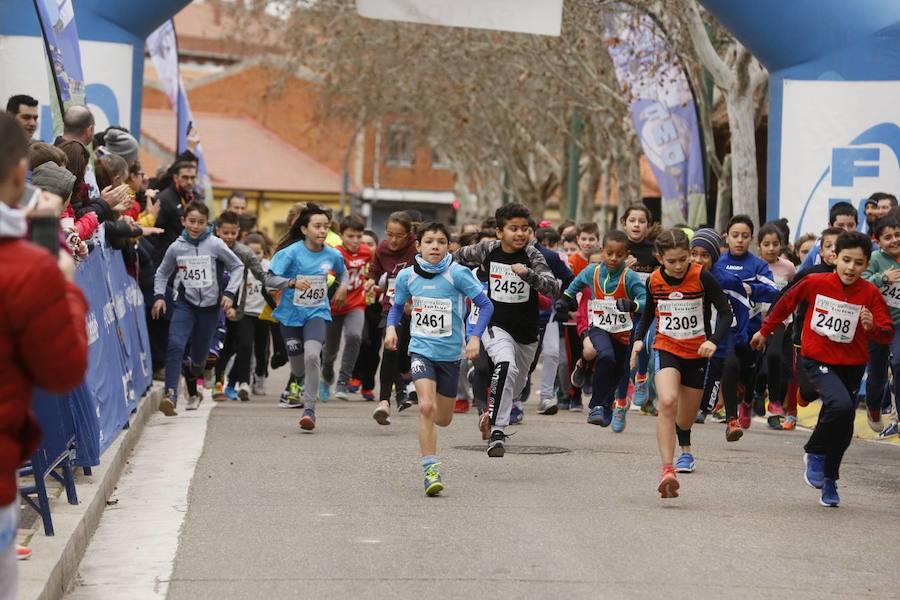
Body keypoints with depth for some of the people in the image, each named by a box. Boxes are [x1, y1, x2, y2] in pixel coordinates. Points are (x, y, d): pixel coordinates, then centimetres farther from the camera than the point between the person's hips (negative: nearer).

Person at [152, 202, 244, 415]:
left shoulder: (215, 245, -7)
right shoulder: (176, 247, -2)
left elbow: (237, 267, 5)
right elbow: (162, 273, 14)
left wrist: (229, 293, -5)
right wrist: (159, 296, 1)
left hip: (210, 305, 0)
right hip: (185, 303, 0)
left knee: (200, 355, 9)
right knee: (175, 345, -24)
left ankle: (192, 391, 40)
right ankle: (170, 395, -30)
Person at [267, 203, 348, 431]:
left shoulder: (332, 255, -3)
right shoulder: (291, 252, -13)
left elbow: (342, 273, 20)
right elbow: (270, 279, -18)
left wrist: (342, 286, 0)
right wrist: (292, 282, -33)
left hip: (316, 312, 0)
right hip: (290, 313, 0)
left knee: (312, 355, -26)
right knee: (299, 369, 8)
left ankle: (309, 410, -20)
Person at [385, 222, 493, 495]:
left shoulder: (457, 273, -13)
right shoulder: (407, 276, -4)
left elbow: (486, 305, -10)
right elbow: (397, 306, 14)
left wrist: (475, 337, -21)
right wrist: (391, 327, -4)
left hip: (450, 353, 0)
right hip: (421, 350, 0)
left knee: (443, 419, 11)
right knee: (426, 407, -22)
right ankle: (430, 469, -17)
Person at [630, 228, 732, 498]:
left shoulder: (702, 278, -14)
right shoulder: (654, 281, -5)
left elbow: (726, 312, -11)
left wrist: (714, 340, -26)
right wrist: (638, 338, 4)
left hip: (697, 354, 0)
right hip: (666, 349, 0)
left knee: (685, 420, 11)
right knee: (667, 402, -27)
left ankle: (684, 448, 51)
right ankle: (667, 470, -31)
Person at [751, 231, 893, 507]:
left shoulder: (871, 294, -9)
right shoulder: (815, 283, -10)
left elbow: (888, 334, -11)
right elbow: (787, 302, 7)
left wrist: (872, 327, -33)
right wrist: (765, 331, 18)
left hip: (852, 366, 3)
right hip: (817, 360, -3)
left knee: (843, 429, 8)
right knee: (841, 405, -28)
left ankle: (829, 478, 31)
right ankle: (814, 454, -5)